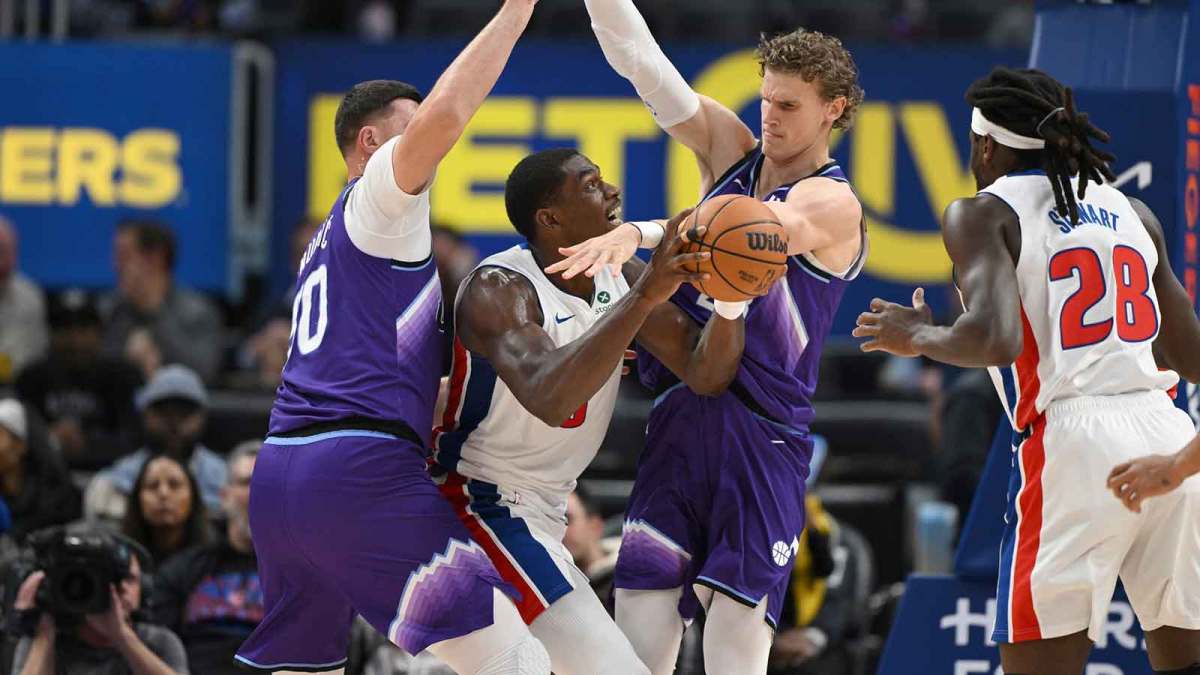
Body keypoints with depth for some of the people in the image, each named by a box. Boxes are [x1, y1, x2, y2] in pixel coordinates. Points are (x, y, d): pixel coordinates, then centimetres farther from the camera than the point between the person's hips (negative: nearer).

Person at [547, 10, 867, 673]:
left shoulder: (834, 205, -5)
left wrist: (640, 233, -41)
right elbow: (642, 61, 4)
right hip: (678, 419, 5)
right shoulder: (729, 148, 13)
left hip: (760, 437, -5)